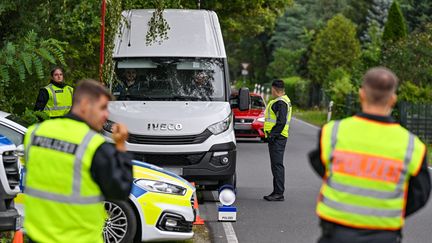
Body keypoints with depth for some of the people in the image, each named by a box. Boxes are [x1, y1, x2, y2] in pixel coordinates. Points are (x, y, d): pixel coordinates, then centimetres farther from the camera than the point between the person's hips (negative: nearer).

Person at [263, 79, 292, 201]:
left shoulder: (280, 103, -15)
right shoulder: (285, 100, 19)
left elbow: (281, 122, -23)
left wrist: (272, 135, -21)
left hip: (277, 138, -11)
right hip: (277, 137, 11)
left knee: (277, 164, -10)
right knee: (276, 165, 14)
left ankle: (279, 193, -11)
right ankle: (277, 192, 19)